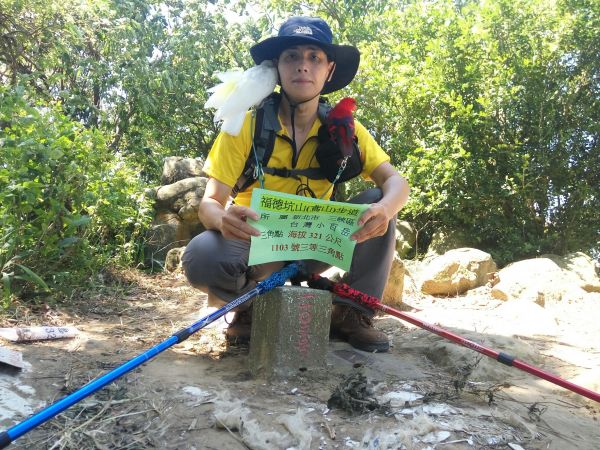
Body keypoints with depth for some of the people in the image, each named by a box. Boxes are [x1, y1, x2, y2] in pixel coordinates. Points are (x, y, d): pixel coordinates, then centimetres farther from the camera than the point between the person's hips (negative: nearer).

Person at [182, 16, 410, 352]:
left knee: (376, 203, -20)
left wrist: (385, 208, -39)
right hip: (257, 243, -2)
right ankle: (253, 306, -1)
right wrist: (223, 219, -43)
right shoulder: (246, 125, -13)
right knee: (200, 257, -33)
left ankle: (352, 313, -7)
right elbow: (210, 203, -17)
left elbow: (396, 181, -14)